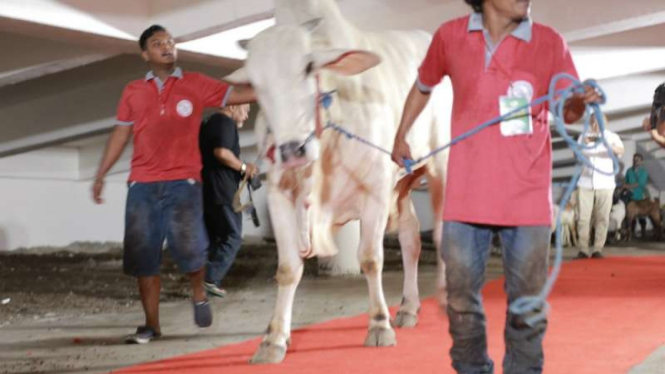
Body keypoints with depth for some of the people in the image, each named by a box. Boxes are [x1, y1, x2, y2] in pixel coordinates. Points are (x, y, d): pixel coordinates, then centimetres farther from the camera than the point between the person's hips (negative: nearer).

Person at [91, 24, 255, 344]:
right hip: (142, 184, 2)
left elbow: (238, 95, 2)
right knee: (142, 255, 0)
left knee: (188, 246, -13)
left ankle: (198, 294, 19)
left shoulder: (195, 84, 6)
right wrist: (100, 174, 12)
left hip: (183, 181, -2)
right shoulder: (133, 92, 12)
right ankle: (151, 325, 10)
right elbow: (120, 134, 15)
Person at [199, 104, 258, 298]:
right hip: (223, 192, -9)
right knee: (232, 237, -4)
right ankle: (211, 279, -10)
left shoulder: (209, 123, 21)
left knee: (212, 236, 13)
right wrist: (243, 167, -13)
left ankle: (208, 278, 11)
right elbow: (222, 152, -24)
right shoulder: (226, 123, -9)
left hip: (207, 190, 9)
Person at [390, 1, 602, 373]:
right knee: (462, 297, 11)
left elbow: (567, 111, 2)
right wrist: (401, 136, 20)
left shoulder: (550, 43, -4)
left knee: (527, 301, 7)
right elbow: (423, 86, 18)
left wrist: (580, 102, -20)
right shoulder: (450, 36, 0)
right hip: (466, 195, 1)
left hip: (528, 198, -1)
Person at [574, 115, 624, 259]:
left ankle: (598, 250, 1)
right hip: (585, 183, 1)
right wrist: (584, 144, -13)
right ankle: (583, 250, -3)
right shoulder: (584, 136, 10)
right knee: (583, 217, -5)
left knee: (602, 218, -3)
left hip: (605, 183, -1)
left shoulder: (612, 136, 3)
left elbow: (621, 151, -14)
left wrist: (609, 145, -34)